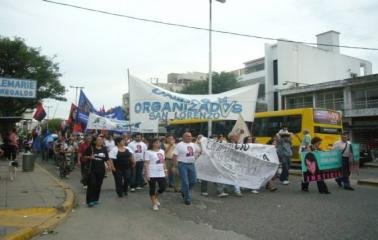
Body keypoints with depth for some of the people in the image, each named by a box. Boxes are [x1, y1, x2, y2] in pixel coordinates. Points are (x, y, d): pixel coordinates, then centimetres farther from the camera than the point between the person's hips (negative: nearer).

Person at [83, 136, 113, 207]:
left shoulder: (104, 149, 6)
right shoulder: (91, 148, -3)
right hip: (92, 169, -3)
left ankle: (95, 199, 22)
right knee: (92, 184, -9)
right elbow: (84, 156, 2)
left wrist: (110, 166, -5)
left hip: (101, 170, 4)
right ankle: (90, 201, -4)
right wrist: (89, 157, -18)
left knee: (98, 185, 8)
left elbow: (107, 159, 8)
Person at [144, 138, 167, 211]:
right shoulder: (148, 152, -8)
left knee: (163, 188, 5)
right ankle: (154, 204, 18)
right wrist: (146, 174, -15)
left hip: (161, 173, 6)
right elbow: (146, 164, -11)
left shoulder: (162, 151, 11)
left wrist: (165, 170, 13)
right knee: (152, 189, 4)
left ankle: (155, 198, 32)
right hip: (152, 174, -5)